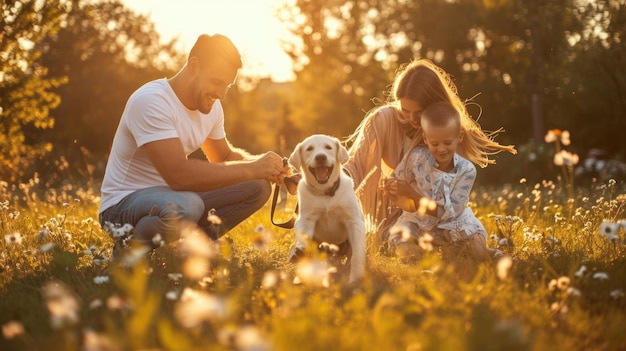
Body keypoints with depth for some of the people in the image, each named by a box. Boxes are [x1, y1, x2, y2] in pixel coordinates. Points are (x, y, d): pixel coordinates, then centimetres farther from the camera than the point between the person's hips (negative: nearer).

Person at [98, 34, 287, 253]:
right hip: (125, 203, -8)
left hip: (173, 194, 8)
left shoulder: (211, 106, 1)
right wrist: (251, 169, -29)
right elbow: (179, 174, -34)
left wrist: (262, 165, -6)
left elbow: (225, 156, 17)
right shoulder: (151, 102, -25)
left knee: (257, 187, -4)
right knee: (185, 207, -40)